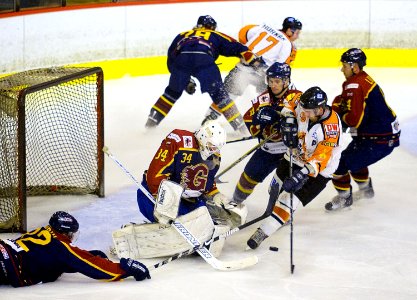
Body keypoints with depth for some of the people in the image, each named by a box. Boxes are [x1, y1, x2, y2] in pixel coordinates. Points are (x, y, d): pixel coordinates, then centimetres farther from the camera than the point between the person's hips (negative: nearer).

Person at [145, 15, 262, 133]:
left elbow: (171, 58, 35)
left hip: (181, 57, 2)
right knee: (218, 93, 8)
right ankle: (238, 124, 3)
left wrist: (185, 81, 38)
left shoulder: (182, 35, 41)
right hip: (204, 59, -2)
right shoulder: (215, 36, 34)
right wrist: (254, 60, 14)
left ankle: (152, 120, 26)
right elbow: (236, 47, 21)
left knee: (173, 91, 24)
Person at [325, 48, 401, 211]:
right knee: (355, 157, 32)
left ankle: (344, 197, 14)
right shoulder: (364, 79, 10)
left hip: (378, 141, -10)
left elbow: (354, 120, -24)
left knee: (341, 163, -4)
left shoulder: (354, 86, -22)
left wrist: (341, 116, -5)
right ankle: (366, 189, 48)